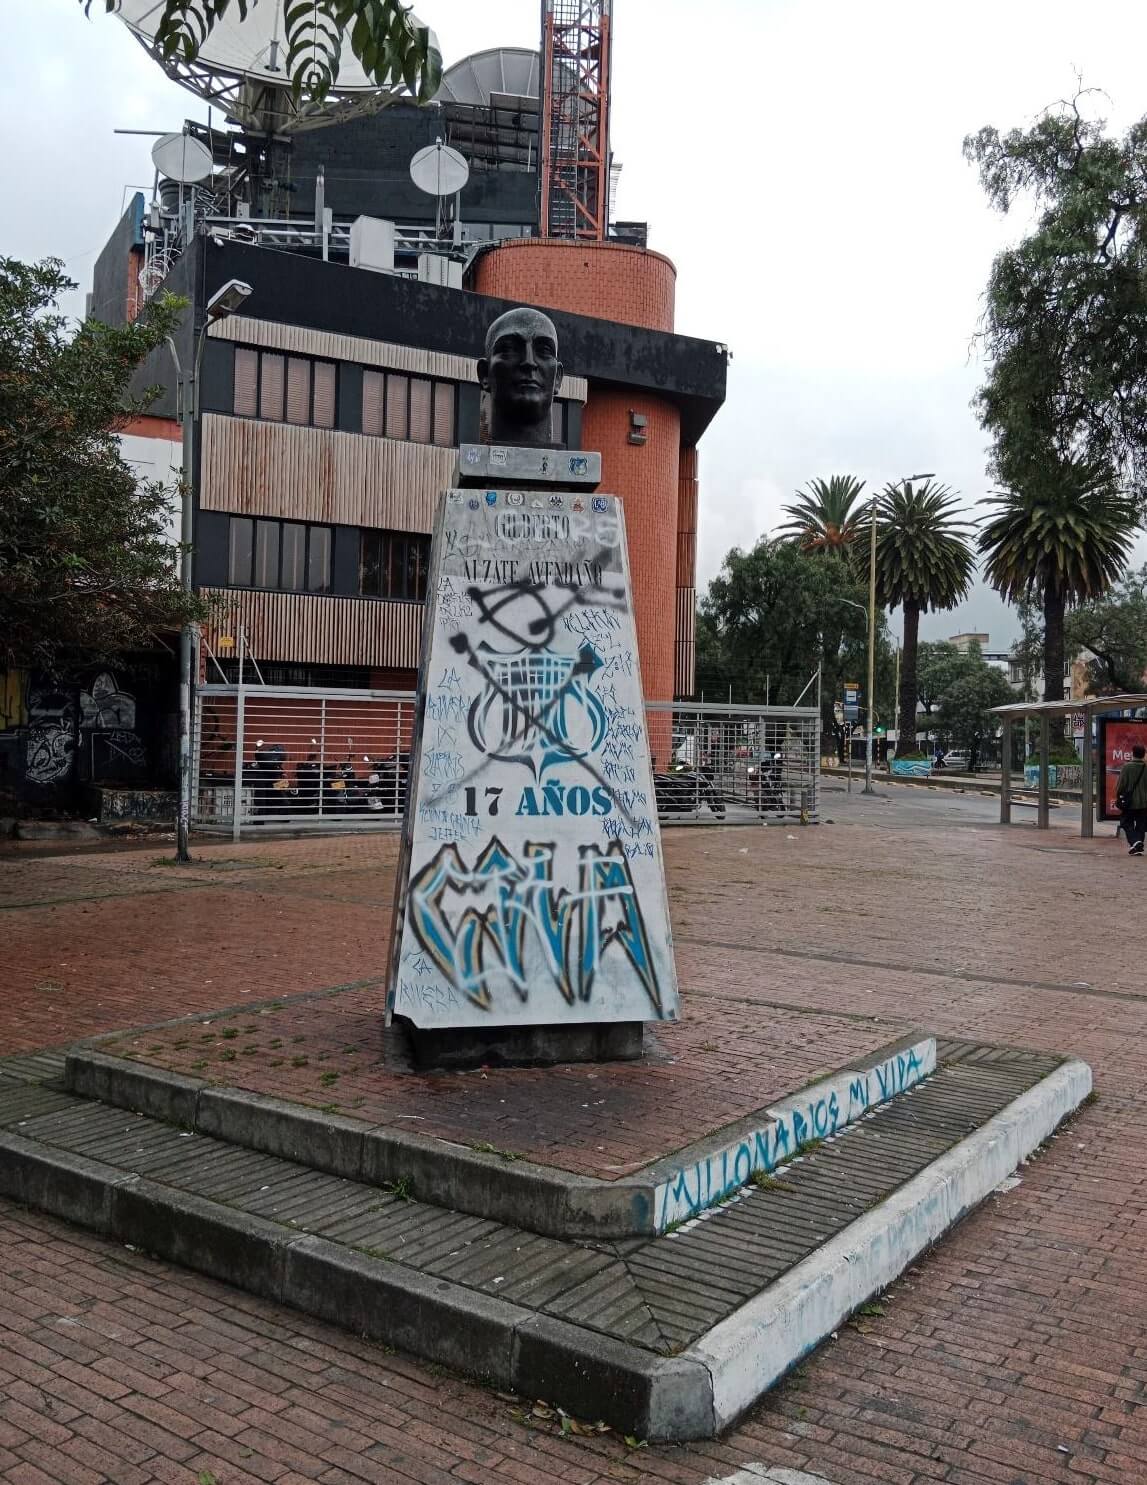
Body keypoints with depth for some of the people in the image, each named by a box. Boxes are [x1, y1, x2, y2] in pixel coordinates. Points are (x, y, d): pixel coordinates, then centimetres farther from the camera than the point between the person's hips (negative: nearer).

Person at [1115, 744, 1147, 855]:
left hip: (1130, 801, -3)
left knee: (1128, 824, 7)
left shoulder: (1127, 767, -11)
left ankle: (1134, 841, -14)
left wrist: (1118, 797, 1)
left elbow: (1121, 784, -11)